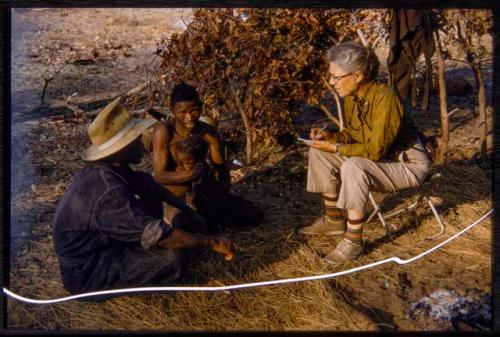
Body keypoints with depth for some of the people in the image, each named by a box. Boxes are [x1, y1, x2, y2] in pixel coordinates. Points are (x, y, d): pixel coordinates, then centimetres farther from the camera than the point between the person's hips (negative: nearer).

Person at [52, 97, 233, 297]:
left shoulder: (107, 168, -6)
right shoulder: (108, 194, -34)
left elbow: (148, 184, 12)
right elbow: (161, 236, -33)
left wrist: (186, 210, 11)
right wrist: (211, 242, -22)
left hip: (98, 243, 9)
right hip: (86, 273, -9)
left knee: (150, 196, 6)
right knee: (171, 257, -24)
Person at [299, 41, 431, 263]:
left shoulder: (383, 98, -28)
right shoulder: (351, 96, -4)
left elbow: (375, 150, -29)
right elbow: (352, 134, 10)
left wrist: (335, 148, -24)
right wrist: (331, 137, -9)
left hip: (408, 164, -9)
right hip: (377, 157, 9)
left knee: (353, 167, -35)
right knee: (319, 153, 0)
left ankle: (354, 241, -21)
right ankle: (334, 220, 10)